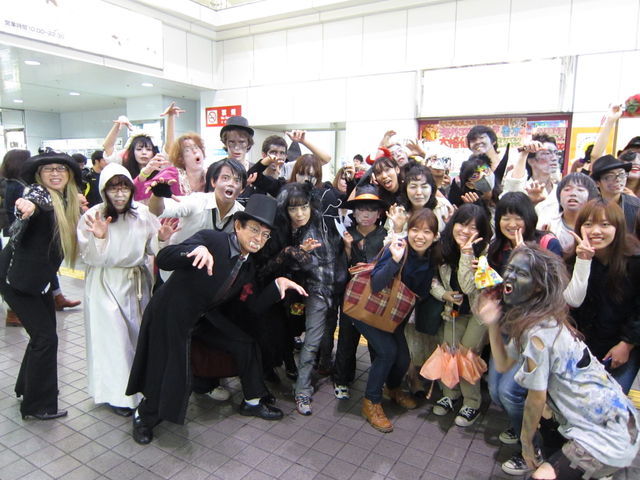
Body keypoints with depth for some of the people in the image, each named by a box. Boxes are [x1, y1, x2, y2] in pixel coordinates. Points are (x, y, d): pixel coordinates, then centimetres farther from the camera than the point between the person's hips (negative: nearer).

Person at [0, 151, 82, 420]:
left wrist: (78, 207, 1)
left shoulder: (67, 201, 5)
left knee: (44, 332, 17)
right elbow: (31, 203, -41)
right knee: (45, 336, -6)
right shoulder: (38, 192, -17)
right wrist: (27, 205, -63)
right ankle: (37, 405, 8)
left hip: (39, 277, 8)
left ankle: (27, 387, 38)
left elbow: (68, 235, 15)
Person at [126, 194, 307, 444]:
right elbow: (163, 259, -30)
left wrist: (278, 285, -14)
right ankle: (144, 417, 30)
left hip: (207, 318, 7)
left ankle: (252, 402, 27)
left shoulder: (249, 264, -1)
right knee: (173, 375, -3)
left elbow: (252, 306, 0)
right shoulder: (211, 239, -23)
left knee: (246, 344, 3)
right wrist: (196, 250, -49)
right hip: (171, 316, -6)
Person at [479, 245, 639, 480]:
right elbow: (504, 364, 3)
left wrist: (526, 443, -1)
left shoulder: (539, 333, -25)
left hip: (609, 438, -9)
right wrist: (493, 324, -10)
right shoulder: (525, 317, 2)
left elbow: (536, 399, -15)